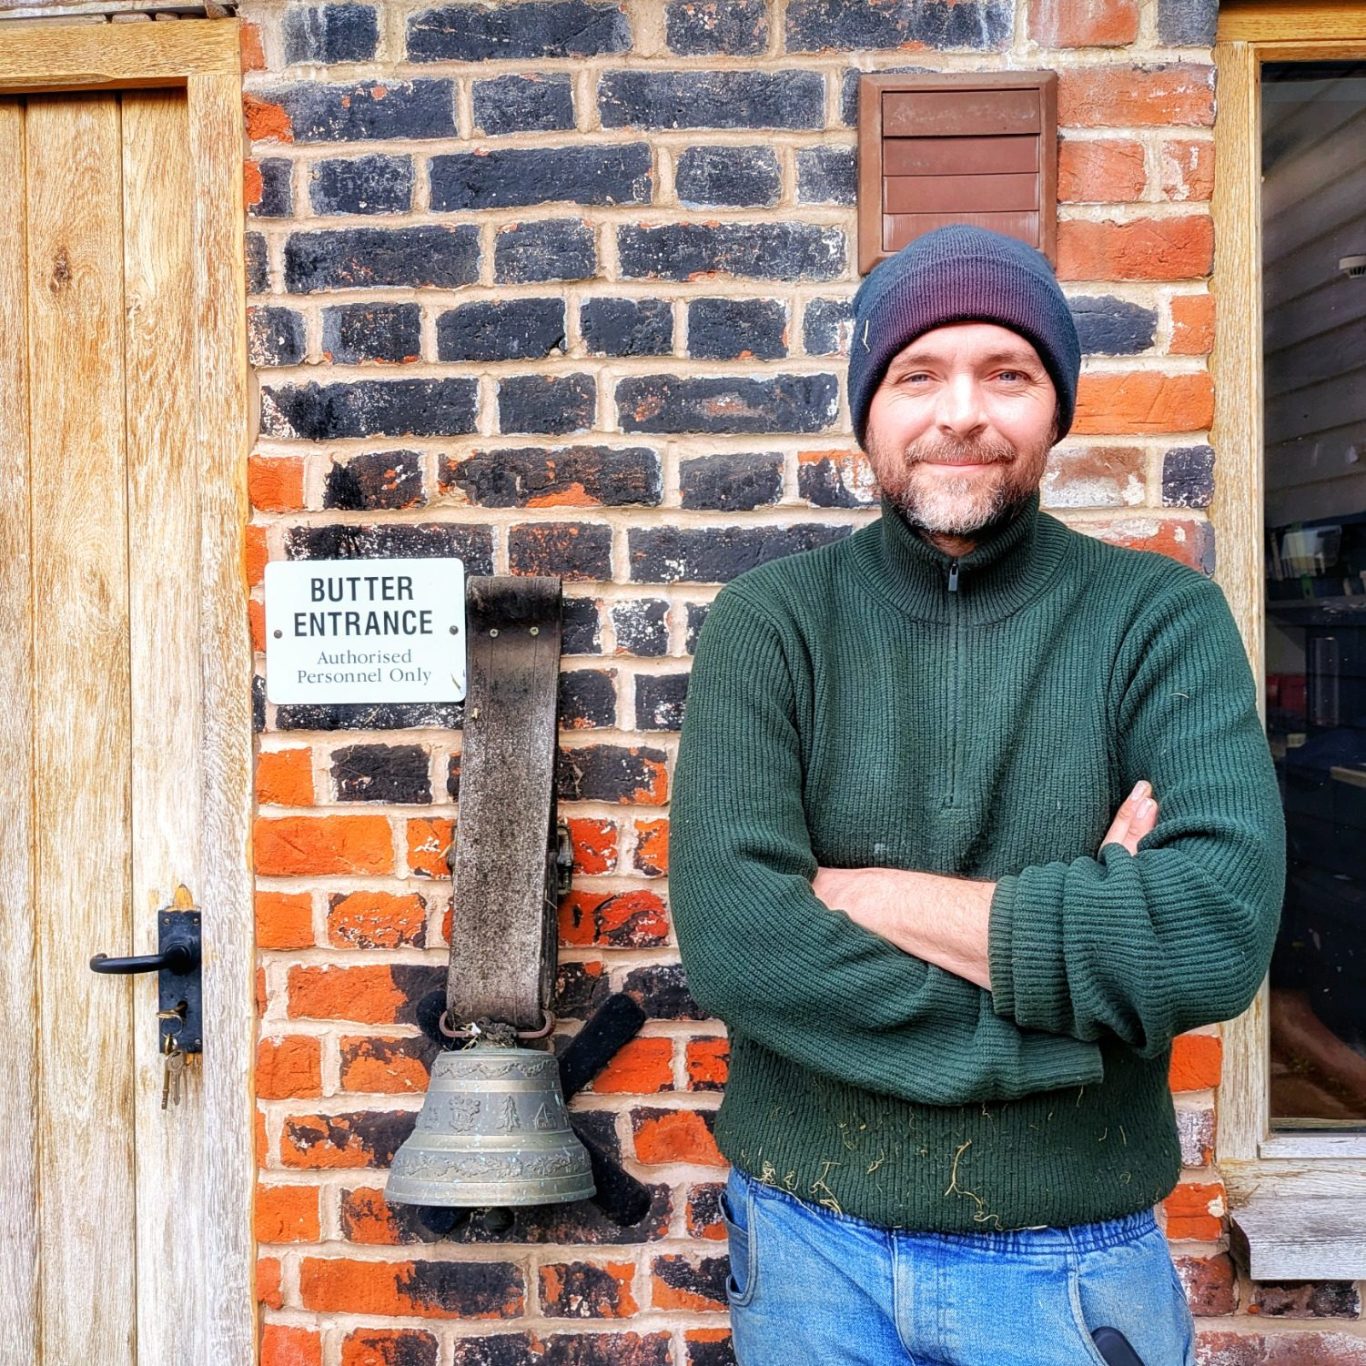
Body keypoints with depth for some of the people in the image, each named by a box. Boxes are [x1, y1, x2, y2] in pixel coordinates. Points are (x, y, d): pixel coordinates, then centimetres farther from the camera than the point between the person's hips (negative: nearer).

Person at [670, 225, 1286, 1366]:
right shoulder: (769, 624, -7)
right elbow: (728, 941, -19)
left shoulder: (1161, 619, -7)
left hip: (1079, 1265, 0)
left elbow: (1220, 933, -22)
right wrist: (1078, 923, -20)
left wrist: (852, 888, -19)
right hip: (810, 1244, 1)